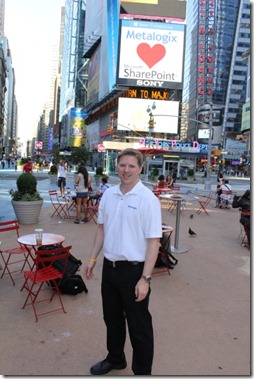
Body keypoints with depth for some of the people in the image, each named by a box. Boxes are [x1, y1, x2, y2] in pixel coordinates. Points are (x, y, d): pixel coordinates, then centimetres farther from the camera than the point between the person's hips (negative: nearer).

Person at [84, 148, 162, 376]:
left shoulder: (148, 199, -16)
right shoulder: (109, 195, 2)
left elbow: (153, 241, -17)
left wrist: (145, 279, -20)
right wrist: (93, 258, 11)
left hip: (133, 270, -6)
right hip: (110, 267, 6)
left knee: (139, 325, 10)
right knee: (112, 318, 23)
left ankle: (142, 370, 31)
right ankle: (115, 359, 46)